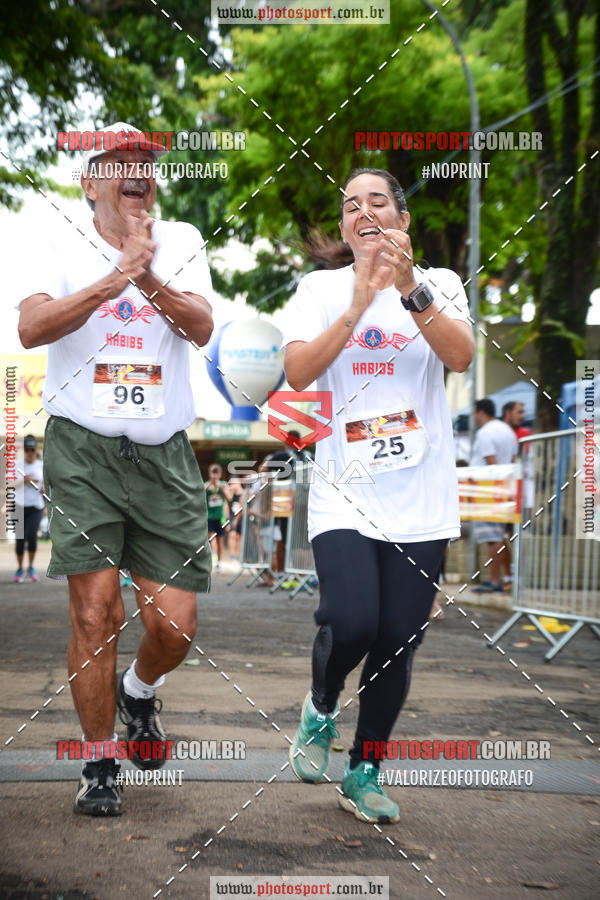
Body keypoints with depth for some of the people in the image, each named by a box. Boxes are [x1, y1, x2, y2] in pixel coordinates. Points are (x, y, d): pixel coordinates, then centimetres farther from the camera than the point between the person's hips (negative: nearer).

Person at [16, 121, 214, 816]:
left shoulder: (180, 241, 10)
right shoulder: (63, 247, 5)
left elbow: (201, 327, -7)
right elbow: (31, 327, -13)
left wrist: (148, 278, -25)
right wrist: (112, 280, -24)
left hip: (164, 454, 2)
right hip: (83, 449, -2)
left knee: (175, 625, -1)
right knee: (95, 612, -6)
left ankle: (139, 693, 34)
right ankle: (99, 764, 13)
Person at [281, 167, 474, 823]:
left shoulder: (438, 283, 7)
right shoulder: (321, 288, 6)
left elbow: (461, 357, -12)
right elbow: (297, 373, -9)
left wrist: (410, 289, -25)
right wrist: (359, 305, -18)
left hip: (420, 498, 1)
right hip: (344, 491, -1)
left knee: (397, 643, 3)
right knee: (351, 621, -20)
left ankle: (363, 774, 24)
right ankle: (320, 710, 13)